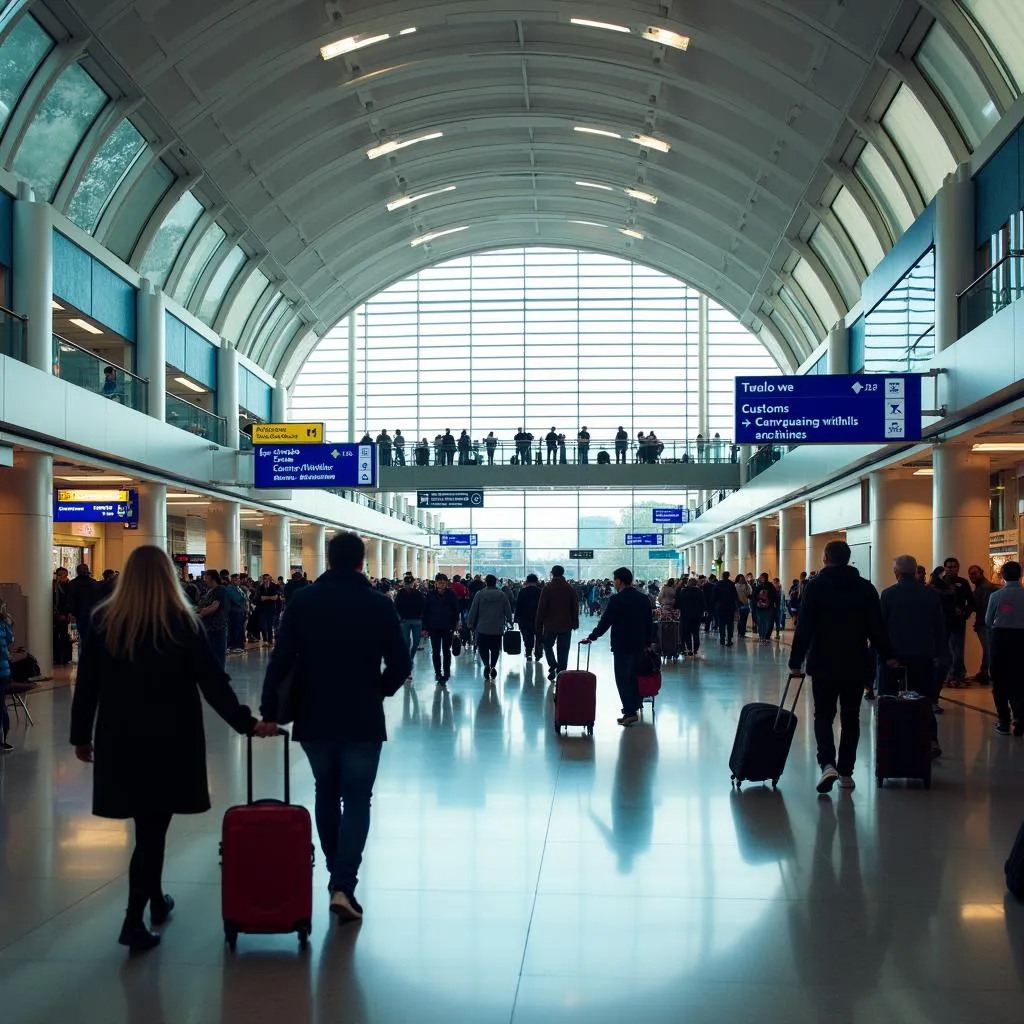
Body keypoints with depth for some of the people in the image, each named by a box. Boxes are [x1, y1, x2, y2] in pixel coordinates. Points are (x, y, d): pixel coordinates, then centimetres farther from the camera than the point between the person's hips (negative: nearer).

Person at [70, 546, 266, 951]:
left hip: (119, 740, 3)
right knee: (153, 828, 0)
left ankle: (155, 900, 31)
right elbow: (213, 682, -7)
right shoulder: (182, 622, -5)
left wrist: (80, 735, 12)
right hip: (170, 740, -3)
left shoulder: (104, 620, 0)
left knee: (147, 826, 17)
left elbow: (86, 684, 3)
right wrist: (246, 723, -1)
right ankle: (134, 920, -5)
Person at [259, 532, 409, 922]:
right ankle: (343, 884, -10)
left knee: (326, 794, 19)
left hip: (314, 718, 2)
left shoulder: (304, 600, -2)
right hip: (363, 719, -2)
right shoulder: (379, 604, -4)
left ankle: (336, 873, 26)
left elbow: (280, 660, -8)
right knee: (356, 800, 3)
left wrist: (269, 711, -3)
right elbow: (400, 662, -5)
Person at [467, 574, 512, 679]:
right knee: (495, 649, 13)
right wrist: (509, 621, 17)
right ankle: (493, 666, 5)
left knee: (483, 648, 7)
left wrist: (470, 623, 7)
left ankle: (486, 664, -13)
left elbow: (473, 610, -3)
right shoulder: (502, 595, -2)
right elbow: (508, 611, 2)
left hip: (482, 627, -1)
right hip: (498, 628, 1)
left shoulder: (480, 594, -6)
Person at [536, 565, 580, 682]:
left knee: (548, 645, 16)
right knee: (563, 650, 7)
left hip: (550, 625, -2)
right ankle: (561, 672, 7)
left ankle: (553, 666, -4)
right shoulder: (570, 589, 1)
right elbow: (575, 608, 6)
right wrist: (575, 623, 16)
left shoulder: (547, 589, -8)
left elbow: (541, 608, -8)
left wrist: (539, 625, -1)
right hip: (566, 625, 2)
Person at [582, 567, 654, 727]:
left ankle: (630, 712, -7)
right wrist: (647, 643, 23)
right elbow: (649, 624, 13)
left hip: (622, 646, -7)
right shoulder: (643, 599, 8)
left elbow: (605, 622, -13)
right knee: (633, 677, 18)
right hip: (639, 646, 7)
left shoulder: (617, 599, -14)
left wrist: (591, 637, -1)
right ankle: (633, 706, 25)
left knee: (623, 679, -2)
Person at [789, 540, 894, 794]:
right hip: (856, 664, 2)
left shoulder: (815, 586, -6)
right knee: (850, 718, 12)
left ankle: (827, 764, -15)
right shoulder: (866, 588, 2)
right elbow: (877, 627, 3)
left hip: (824, 664, -2)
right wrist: (888, 656, 14)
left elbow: (804, 627, -10)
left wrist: (796, 661, -7)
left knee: (823, 715, 6)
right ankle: (846, 772, 13)